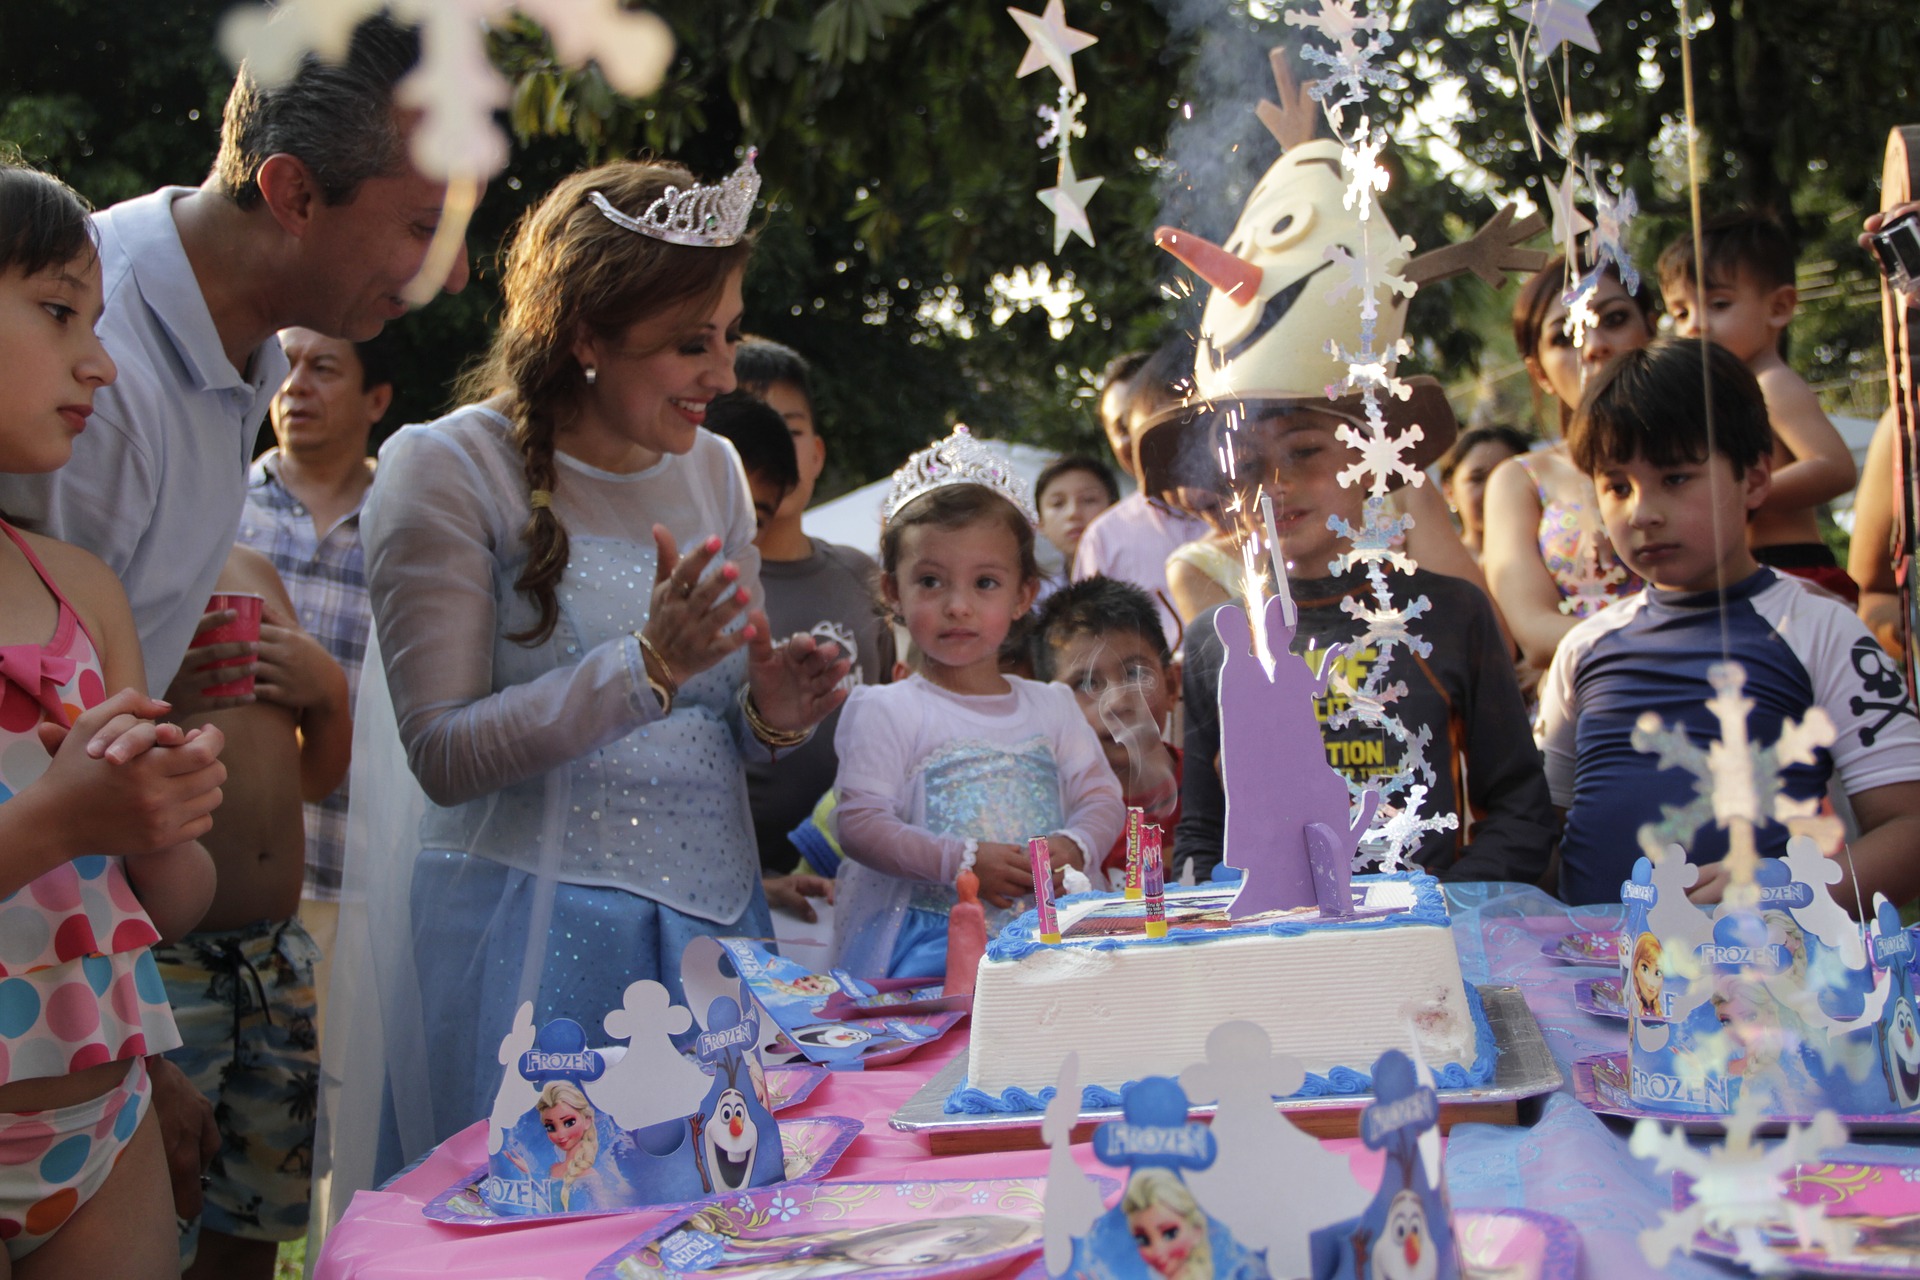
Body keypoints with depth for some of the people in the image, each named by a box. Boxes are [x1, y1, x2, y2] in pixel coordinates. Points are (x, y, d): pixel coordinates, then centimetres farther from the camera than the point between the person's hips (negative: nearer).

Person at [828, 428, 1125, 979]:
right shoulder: (885, 712, 1)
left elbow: (1102, 797, 16)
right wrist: (961, 860, -17)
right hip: (923, 939, -4)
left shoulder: (1053, 707, 17)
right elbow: (859, 823, -7)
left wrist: (1072, 846, -8)